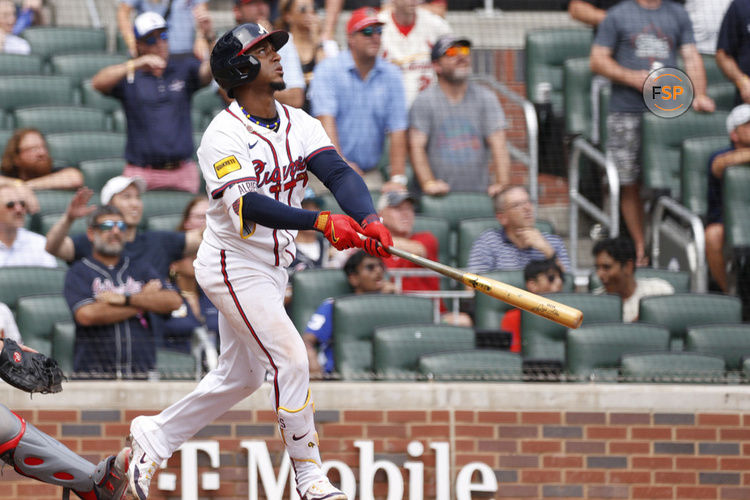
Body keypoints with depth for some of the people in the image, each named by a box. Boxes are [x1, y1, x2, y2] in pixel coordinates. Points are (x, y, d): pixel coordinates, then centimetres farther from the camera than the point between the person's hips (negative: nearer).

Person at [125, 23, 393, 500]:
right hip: (234, 266, -8)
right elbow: (247, 205, -31)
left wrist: (369, 220, -31)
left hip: (272, 268, 8)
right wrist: (321, 222, -41)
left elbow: (340, 174, -11)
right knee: (291, 358, -15)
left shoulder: (299, 124, 4)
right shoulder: (224, 135, -17)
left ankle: (155, 436, 30)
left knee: (241, 376, 15)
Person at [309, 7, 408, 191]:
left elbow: (397, 131, 2)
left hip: (369, 174, 3)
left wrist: (397, 179, -9)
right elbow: (326, 119, -14)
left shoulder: (391, 74, 9)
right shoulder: (328, 69, -1)